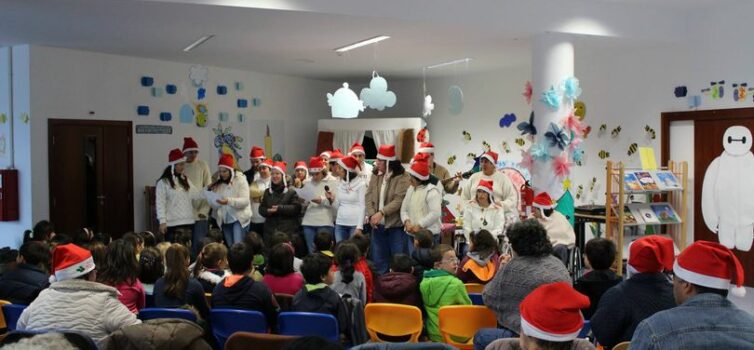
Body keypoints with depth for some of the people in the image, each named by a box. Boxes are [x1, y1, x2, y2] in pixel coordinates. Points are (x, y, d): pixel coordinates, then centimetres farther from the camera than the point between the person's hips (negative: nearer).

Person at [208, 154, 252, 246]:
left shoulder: (240, 180, -6)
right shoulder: (218, 183, 9)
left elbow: (245, 201, -17)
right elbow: (215, 205, 7)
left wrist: (229, 201, -31)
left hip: (239, 218, -5)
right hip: (224, 220, 5)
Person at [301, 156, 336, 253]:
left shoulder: (332, 182, 1)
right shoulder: (308, 184, 14)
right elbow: (303, 204, 15)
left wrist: (322, 200, -17)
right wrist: (304, 201, -6)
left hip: (325, 222, -4)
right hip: (308, 222, 4)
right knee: (311, 250, 6)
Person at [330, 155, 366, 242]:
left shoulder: (360, 184, -4)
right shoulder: (339, 184, 10)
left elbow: (362, 207, -6)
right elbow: (337, 207, 14)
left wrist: (359, 227, -12)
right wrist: (331, 199, -5)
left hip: (355, 224, -5)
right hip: (340, 223, 5)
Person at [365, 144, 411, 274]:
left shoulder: (402, 177, -12)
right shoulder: (375, 175, 6)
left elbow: (399, 200, -19)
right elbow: (369, 196, 2)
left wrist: (381, 212, -25)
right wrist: (371, 215, -12)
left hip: (396, 225, -6)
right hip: (378, 225, 6)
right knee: (379, 260, 16)